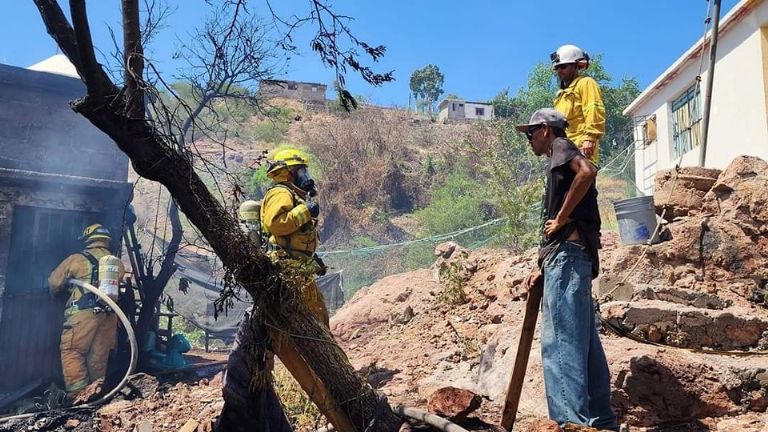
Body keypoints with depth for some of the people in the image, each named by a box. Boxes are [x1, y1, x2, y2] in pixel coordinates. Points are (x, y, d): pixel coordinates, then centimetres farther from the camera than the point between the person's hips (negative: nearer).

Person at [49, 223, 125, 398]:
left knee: (72, 352, 3)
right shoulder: (117, 263, 10)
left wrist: (57, 292, 30)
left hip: (84, 313, -4)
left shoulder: (76, 259, 1)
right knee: (99, 356, 11)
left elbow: (54, 282, 9)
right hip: (108, 315, 4)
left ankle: (77, 393, -6)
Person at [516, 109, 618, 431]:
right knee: (584, 343, 10)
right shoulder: (560, 166, 29)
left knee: (560, 342, -13)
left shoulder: (560, 147, 2)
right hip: (574, 257, 10)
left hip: (567, 254, -10)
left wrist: (560, 219, -16)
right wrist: (544, 269, 23)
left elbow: (587, 172, -22)